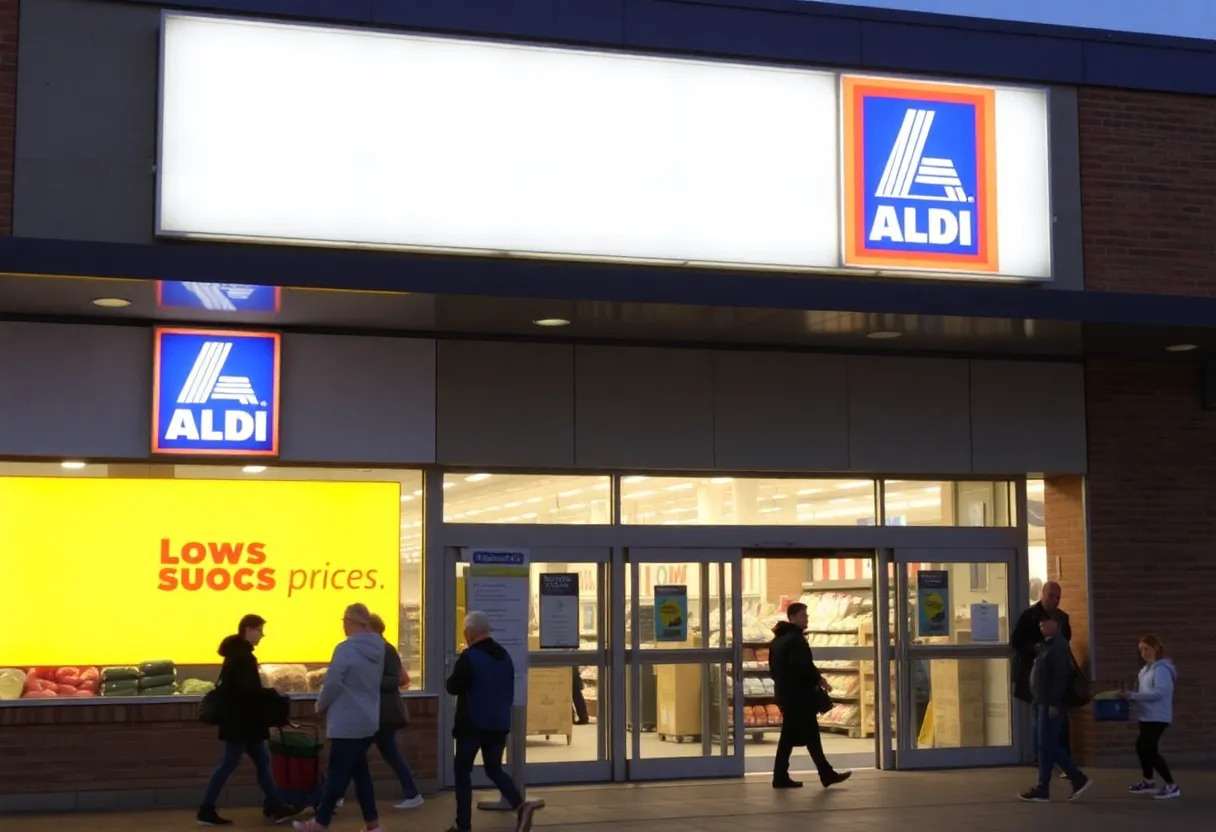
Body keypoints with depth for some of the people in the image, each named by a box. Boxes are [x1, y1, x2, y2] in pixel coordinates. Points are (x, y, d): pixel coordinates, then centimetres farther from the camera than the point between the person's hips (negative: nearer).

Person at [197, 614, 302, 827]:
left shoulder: (238, 653, 15)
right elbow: (247, 689, -25)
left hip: (242, 720, 10)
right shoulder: (241, 655, -17)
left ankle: (275, 807, 16)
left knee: (262, 761, 12)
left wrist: (266, 695, 7)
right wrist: (272, 694, -13)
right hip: (240, 721, -10)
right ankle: (206, 811, 2)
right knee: (229, 763, -4)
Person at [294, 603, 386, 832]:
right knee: (359, 770, 15)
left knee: (337, 772, 0)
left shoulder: (346, 649, -18)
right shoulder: (377, 649, 7)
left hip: (347, 723, -8)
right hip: (368, 721, 8)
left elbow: (332, 683, -20)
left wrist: (321, 706, 0)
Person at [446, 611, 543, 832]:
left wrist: (456, 677, 8)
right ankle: (521, 805, -8)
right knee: (494, 769, 15)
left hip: (473, 725, -6)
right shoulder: (505, 656, 10)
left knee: (462, 771, 5)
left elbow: (452, 687, -13)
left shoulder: (469, 657, -13)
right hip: (499, 724, 7)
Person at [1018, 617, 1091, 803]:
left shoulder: (1059, 646, -13)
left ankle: (1042, 790, 2)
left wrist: (1054, 703, -23)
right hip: (1042, 703, 10)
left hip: (1050, 704, -10)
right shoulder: (1046, 645, 17)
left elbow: (1060, 676, -21)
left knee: (1046, 746, -4)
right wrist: (1037, 701, 17)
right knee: (1049, 746, 12)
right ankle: (1078, 779, 17)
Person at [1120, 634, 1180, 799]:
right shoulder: (1147, 668, 13)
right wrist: (1129, 694, 0)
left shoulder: (1162, 669, -17)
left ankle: (1172, 786, -3)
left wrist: (1132, 695, -27)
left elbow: (1159, 693, -27)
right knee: (1142, 747, 18)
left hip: (1157, 717, -10)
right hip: (1148, 716, 10)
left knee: (1150, 750, -9)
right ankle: (1148, 782, 34)